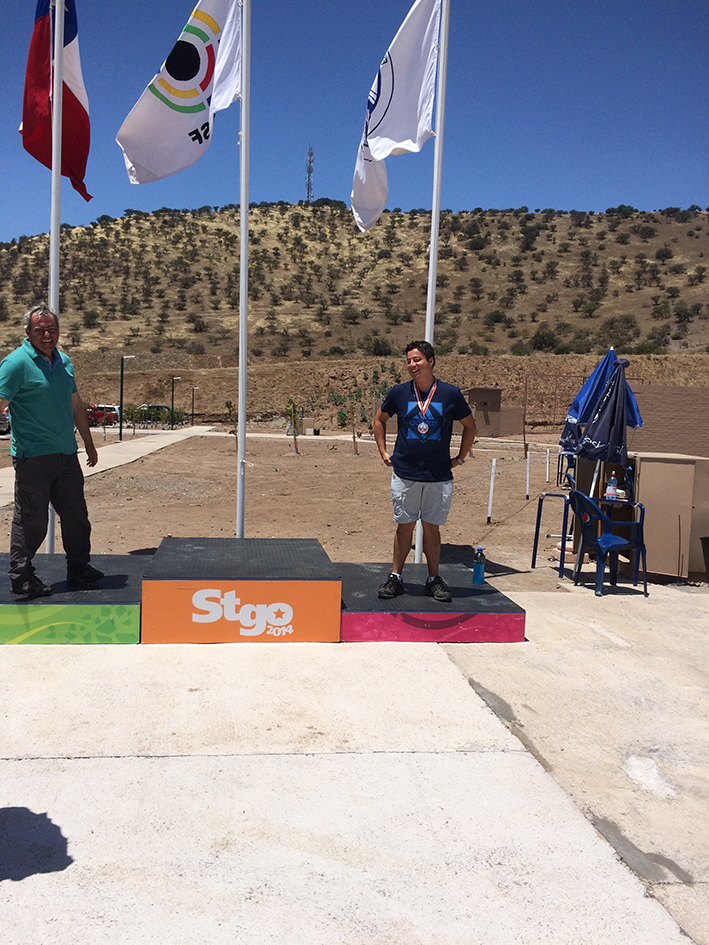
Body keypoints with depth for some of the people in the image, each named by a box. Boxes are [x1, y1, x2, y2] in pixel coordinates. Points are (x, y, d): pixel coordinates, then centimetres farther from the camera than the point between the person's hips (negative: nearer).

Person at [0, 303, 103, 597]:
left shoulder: (64, 361, 13)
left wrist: (89, 443, 26)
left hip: (66, 453, 7)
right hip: (33, 456, -7)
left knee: (76, 514, 11)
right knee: (31, 518, 1)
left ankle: (79, 570, 24)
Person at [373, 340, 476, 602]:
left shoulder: (451, 394, -1)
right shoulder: (399, 393, 1)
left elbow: (469, 426, 12)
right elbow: (379, 420, 17)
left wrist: (460, 458, 10)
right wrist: (384, 453, 11)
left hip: (439, 476, 0)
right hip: (405, 474, 0)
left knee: (432, 527, 7)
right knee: (404, 526, 6)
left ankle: (434, 579, 18)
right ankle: (395, 577, 16)